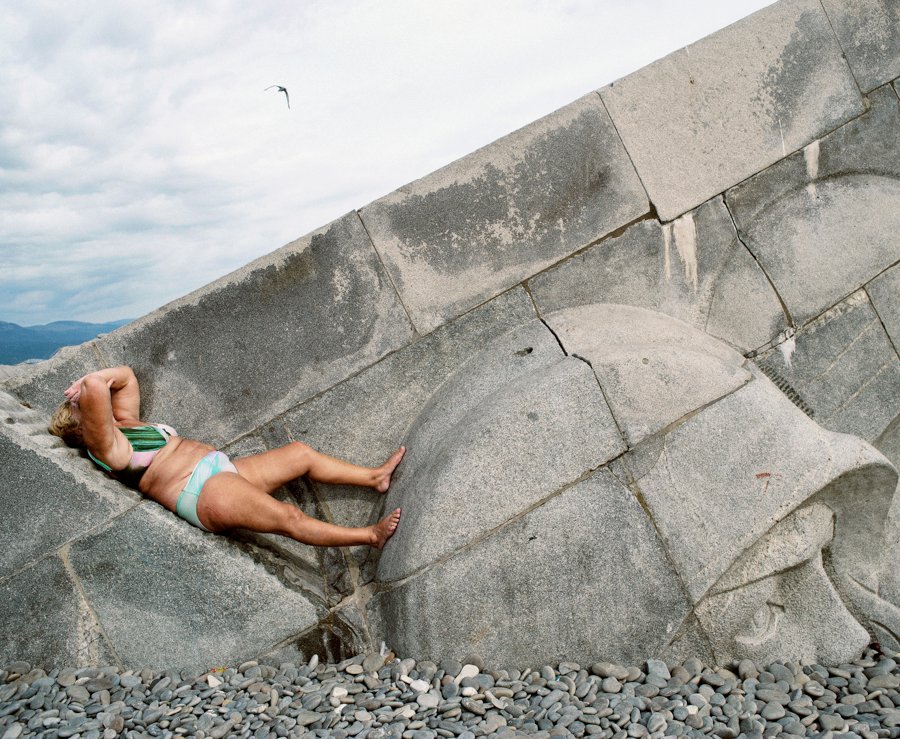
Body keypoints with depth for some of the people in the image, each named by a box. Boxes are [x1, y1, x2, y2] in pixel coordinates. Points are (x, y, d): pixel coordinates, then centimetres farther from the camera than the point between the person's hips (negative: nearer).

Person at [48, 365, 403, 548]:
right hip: (205, 493, -11)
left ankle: (376, 477, 15)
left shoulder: (126, 421, 21)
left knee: (300, 452, 9)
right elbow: (94, 392, -24)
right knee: (289, 517, -23)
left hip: (227, 469, 11)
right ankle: (370, 535, -18)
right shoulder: (106, 448, -8)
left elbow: (125, 375, 30)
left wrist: (88, 381, 15)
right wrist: (87, 388, -3)